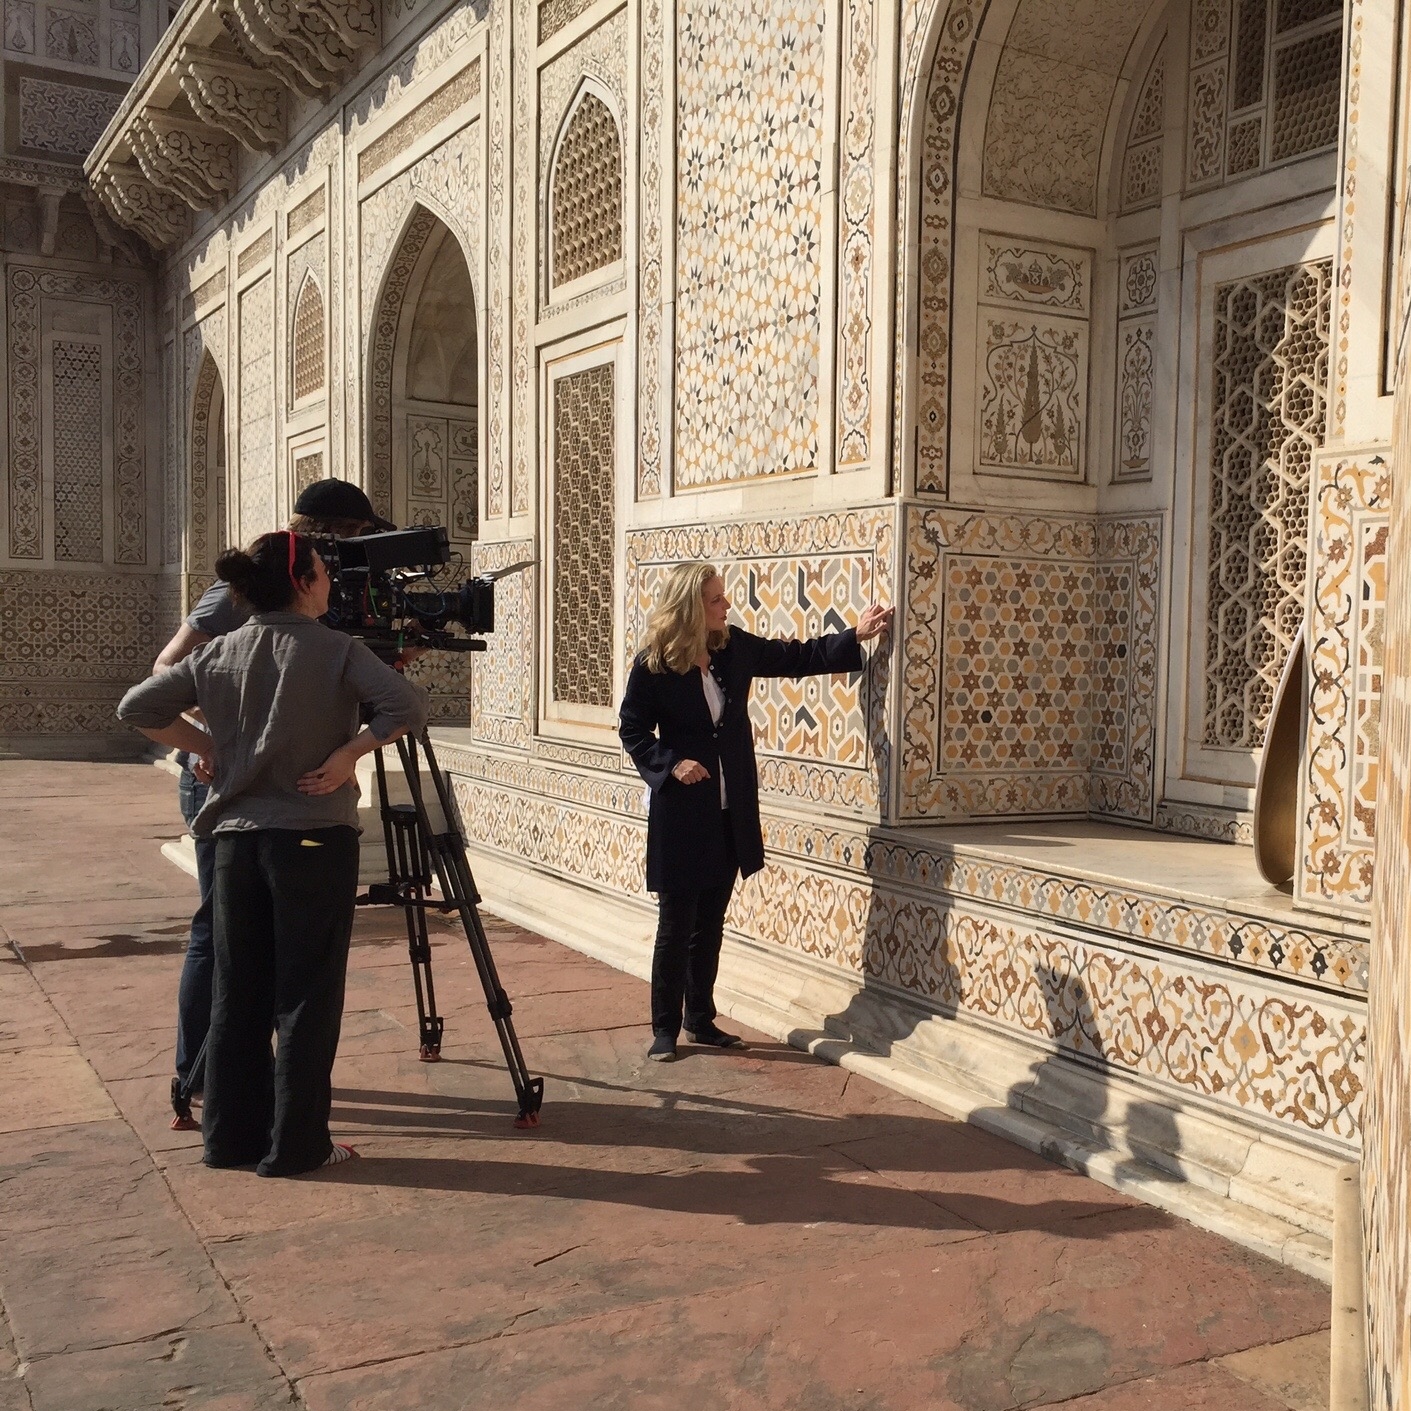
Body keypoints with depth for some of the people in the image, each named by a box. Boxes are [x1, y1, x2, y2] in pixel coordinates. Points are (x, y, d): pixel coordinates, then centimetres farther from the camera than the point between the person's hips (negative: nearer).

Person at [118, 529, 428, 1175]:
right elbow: (408, 707, -19)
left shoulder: (218, 653, 6)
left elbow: (137, 707, 9)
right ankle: (295, 1143, 8)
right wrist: (348, 753, -11)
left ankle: (231, 1134, 20)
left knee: (237, 992, 12)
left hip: (234, 837, 5)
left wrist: (206, 746, 12)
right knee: (306, 997, 3)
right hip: (314, 839, -5)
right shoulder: (337, 650, -7)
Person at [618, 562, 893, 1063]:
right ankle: (665, 1028, 14)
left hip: (731, 813, 5)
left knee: (710, 924, 14)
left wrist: (856, 636, 4)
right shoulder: (653, 666, -12)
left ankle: (701, 1018, 26)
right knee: (676, 926, 2)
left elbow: (798, 657, 10)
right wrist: (670, 764, -17)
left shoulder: (736, 648, 1)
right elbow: (633, 730, -4)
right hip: (681, 814, -5)